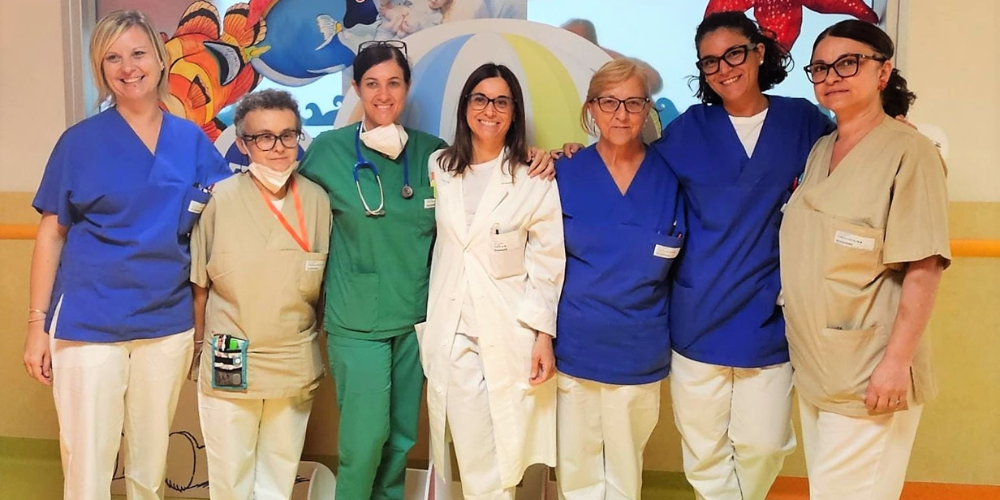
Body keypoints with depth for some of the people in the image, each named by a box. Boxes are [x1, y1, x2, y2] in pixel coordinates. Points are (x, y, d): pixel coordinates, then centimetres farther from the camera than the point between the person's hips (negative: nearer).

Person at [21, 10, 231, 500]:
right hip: (88, 322, -2)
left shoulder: (192, 141, 4)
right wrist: (37, 323, -4)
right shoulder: (80, 141, -2)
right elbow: (51, 234, -1)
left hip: (169, 324, 2)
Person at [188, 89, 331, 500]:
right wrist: (199, 351, 6)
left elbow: (326, 284, 6)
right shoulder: (219, 201, -10)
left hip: (295, 368, 2)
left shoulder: (317, 201, -4)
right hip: (229, 365, -2)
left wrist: (317, 356, 9)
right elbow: (200, 286, -1)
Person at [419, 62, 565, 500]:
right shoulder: (439, 167, 8)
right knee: (471, 455, 3)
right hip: (449, 332, 2)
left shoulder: (535, 181, -3)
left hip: (509, 335, -2)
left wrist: (544, 338, -7)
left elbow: (548, 264, -2)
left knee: (501, 456, 2)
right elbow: (429, 247, 14)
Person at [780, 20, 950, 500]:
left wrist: (897, 361, -21)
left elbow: (923, 269, -17)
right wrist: (804, 350, 14)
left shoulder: (908, 153, -12)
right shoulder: (819, 151, 9)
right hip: (813, 364, 7)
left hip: (868, 371, -7)